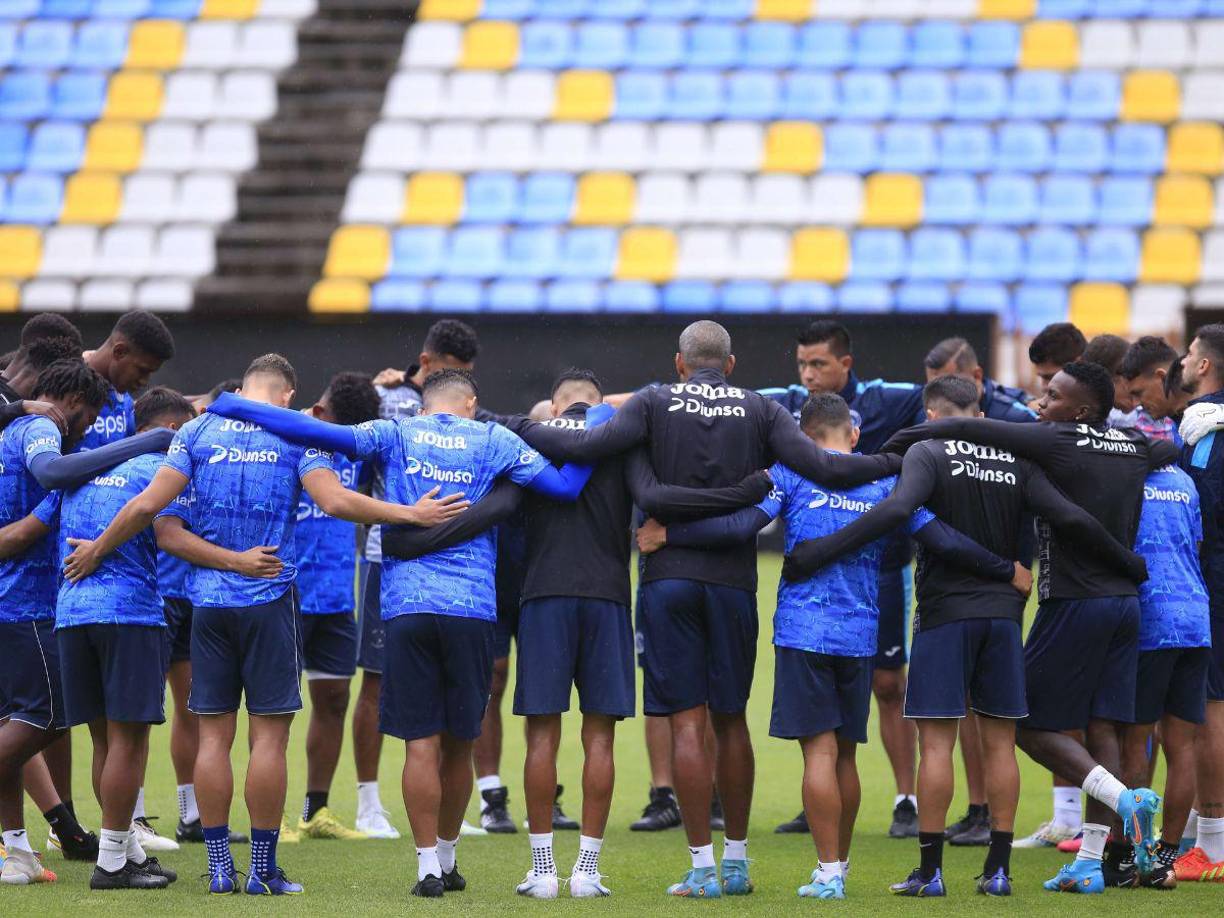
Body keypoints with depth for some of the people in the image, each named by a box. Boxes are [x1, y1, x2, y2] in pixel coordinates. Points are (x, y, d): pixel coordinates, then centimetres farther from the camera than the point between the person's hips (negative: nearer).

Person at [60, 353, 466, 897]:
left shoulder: (198, 433, 5)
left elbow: (149, 504, -1)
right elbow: (334, 501, -14)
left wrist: (98, 549, 12)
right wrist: (412, 515, -10)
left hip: (209, 601, 2)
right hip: (269, 601, -2)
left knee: (214, 735, 5)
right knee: (269, 736, 1)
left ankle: (219, 866, 4)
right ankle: (263, 869, 0)